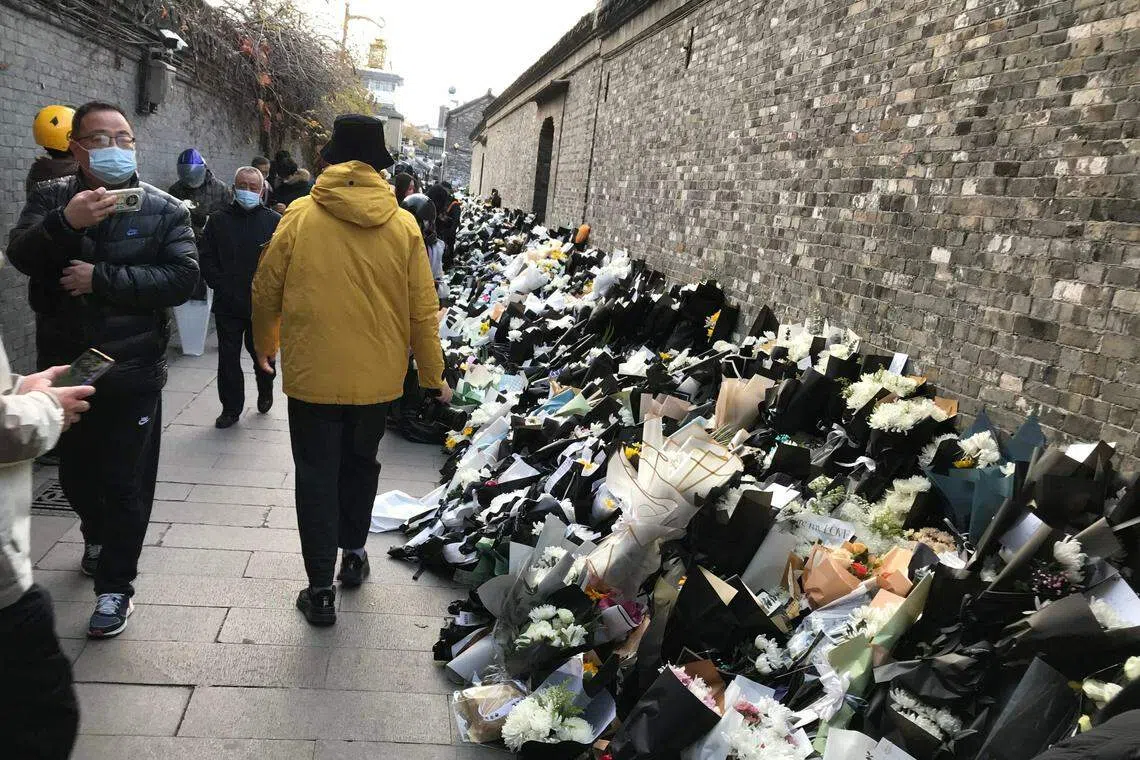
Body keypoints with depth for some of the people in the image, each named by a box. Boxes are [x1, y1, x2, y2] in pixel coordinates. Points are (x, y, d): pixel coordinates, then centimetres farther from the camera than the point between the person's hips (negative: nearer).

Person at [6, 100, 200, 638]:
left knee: (126, 483, 3)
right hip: (65, 368, 4)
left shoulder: (164, 210, -3)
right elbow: (20, 254, -15)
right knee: (75, 472, 22)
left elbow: (182, 278, -17)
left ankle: (115, 584, 17)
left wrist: (102, 278, -21)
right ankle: (97, 538, 49)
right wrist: (65, 224, -34)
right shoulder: (52, 198, 3)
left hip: (131, 372, -3)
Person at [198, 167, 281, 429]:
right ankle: (231, 407, 17)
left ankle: (265, 391, 39)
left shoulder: (274, 221, 0)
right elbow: (206, 259, 5)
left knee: (261, 353, 11)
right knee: (228, 357, 5)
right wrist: (222, 287, -6)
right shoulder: (218, 221, 7)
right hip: (228, 304, 2)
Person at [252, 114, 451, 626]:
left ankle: (321, 589, 10)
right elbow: (422, 309, -1)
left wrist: (265, 344, 20)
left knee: (317, 475, 8)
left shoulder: (300, 216, -7)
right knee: (360, 463, 22)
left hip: (312, 372, -2)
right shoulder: (403, 225, -4)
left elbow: (266, 290, 1)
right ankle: (353, 554, 36)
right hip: (377, 374, 2)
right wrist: (432, 374, 10)